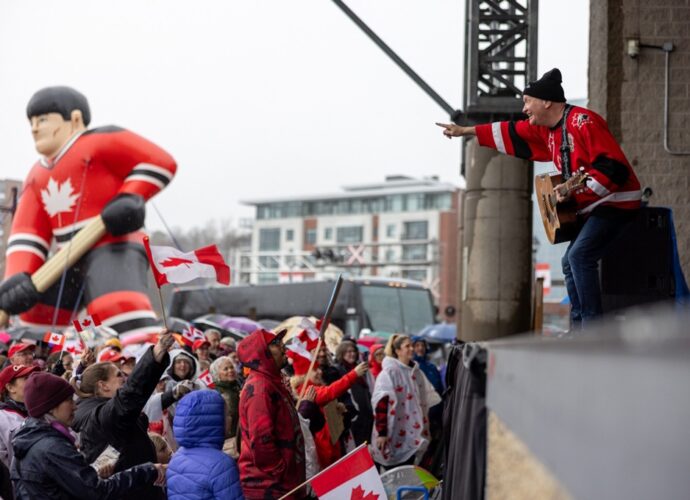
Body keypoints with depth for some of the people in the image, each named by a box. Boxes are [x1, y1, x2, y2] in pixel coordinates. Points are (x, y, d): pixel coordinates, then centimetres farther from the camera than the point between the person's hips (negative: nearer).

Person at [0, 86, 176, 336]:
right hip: (70, 262, 9)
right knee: (35, 320, 16)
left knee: (120, 308, -32)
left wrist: (130, 198, -19)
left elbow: (160, 163, -8)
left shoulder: (100, 142, -5)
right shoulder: (37, 176, 18)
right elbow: (26, 234, 8)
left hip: (114, 250, -9)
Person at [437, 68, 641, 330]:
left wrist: (576, 190, -27)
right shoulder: (546, 129, 10)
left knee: (580, 255, -22)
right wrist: (465, 131, 24)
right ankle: (579, 330, 8)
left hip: (615, 202, -10)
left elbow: (613, 166, -26)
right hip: (591, 207, 10)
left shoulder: (584, 122, -19)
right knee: (571, 262, 8)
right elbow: (510, 134, 22)